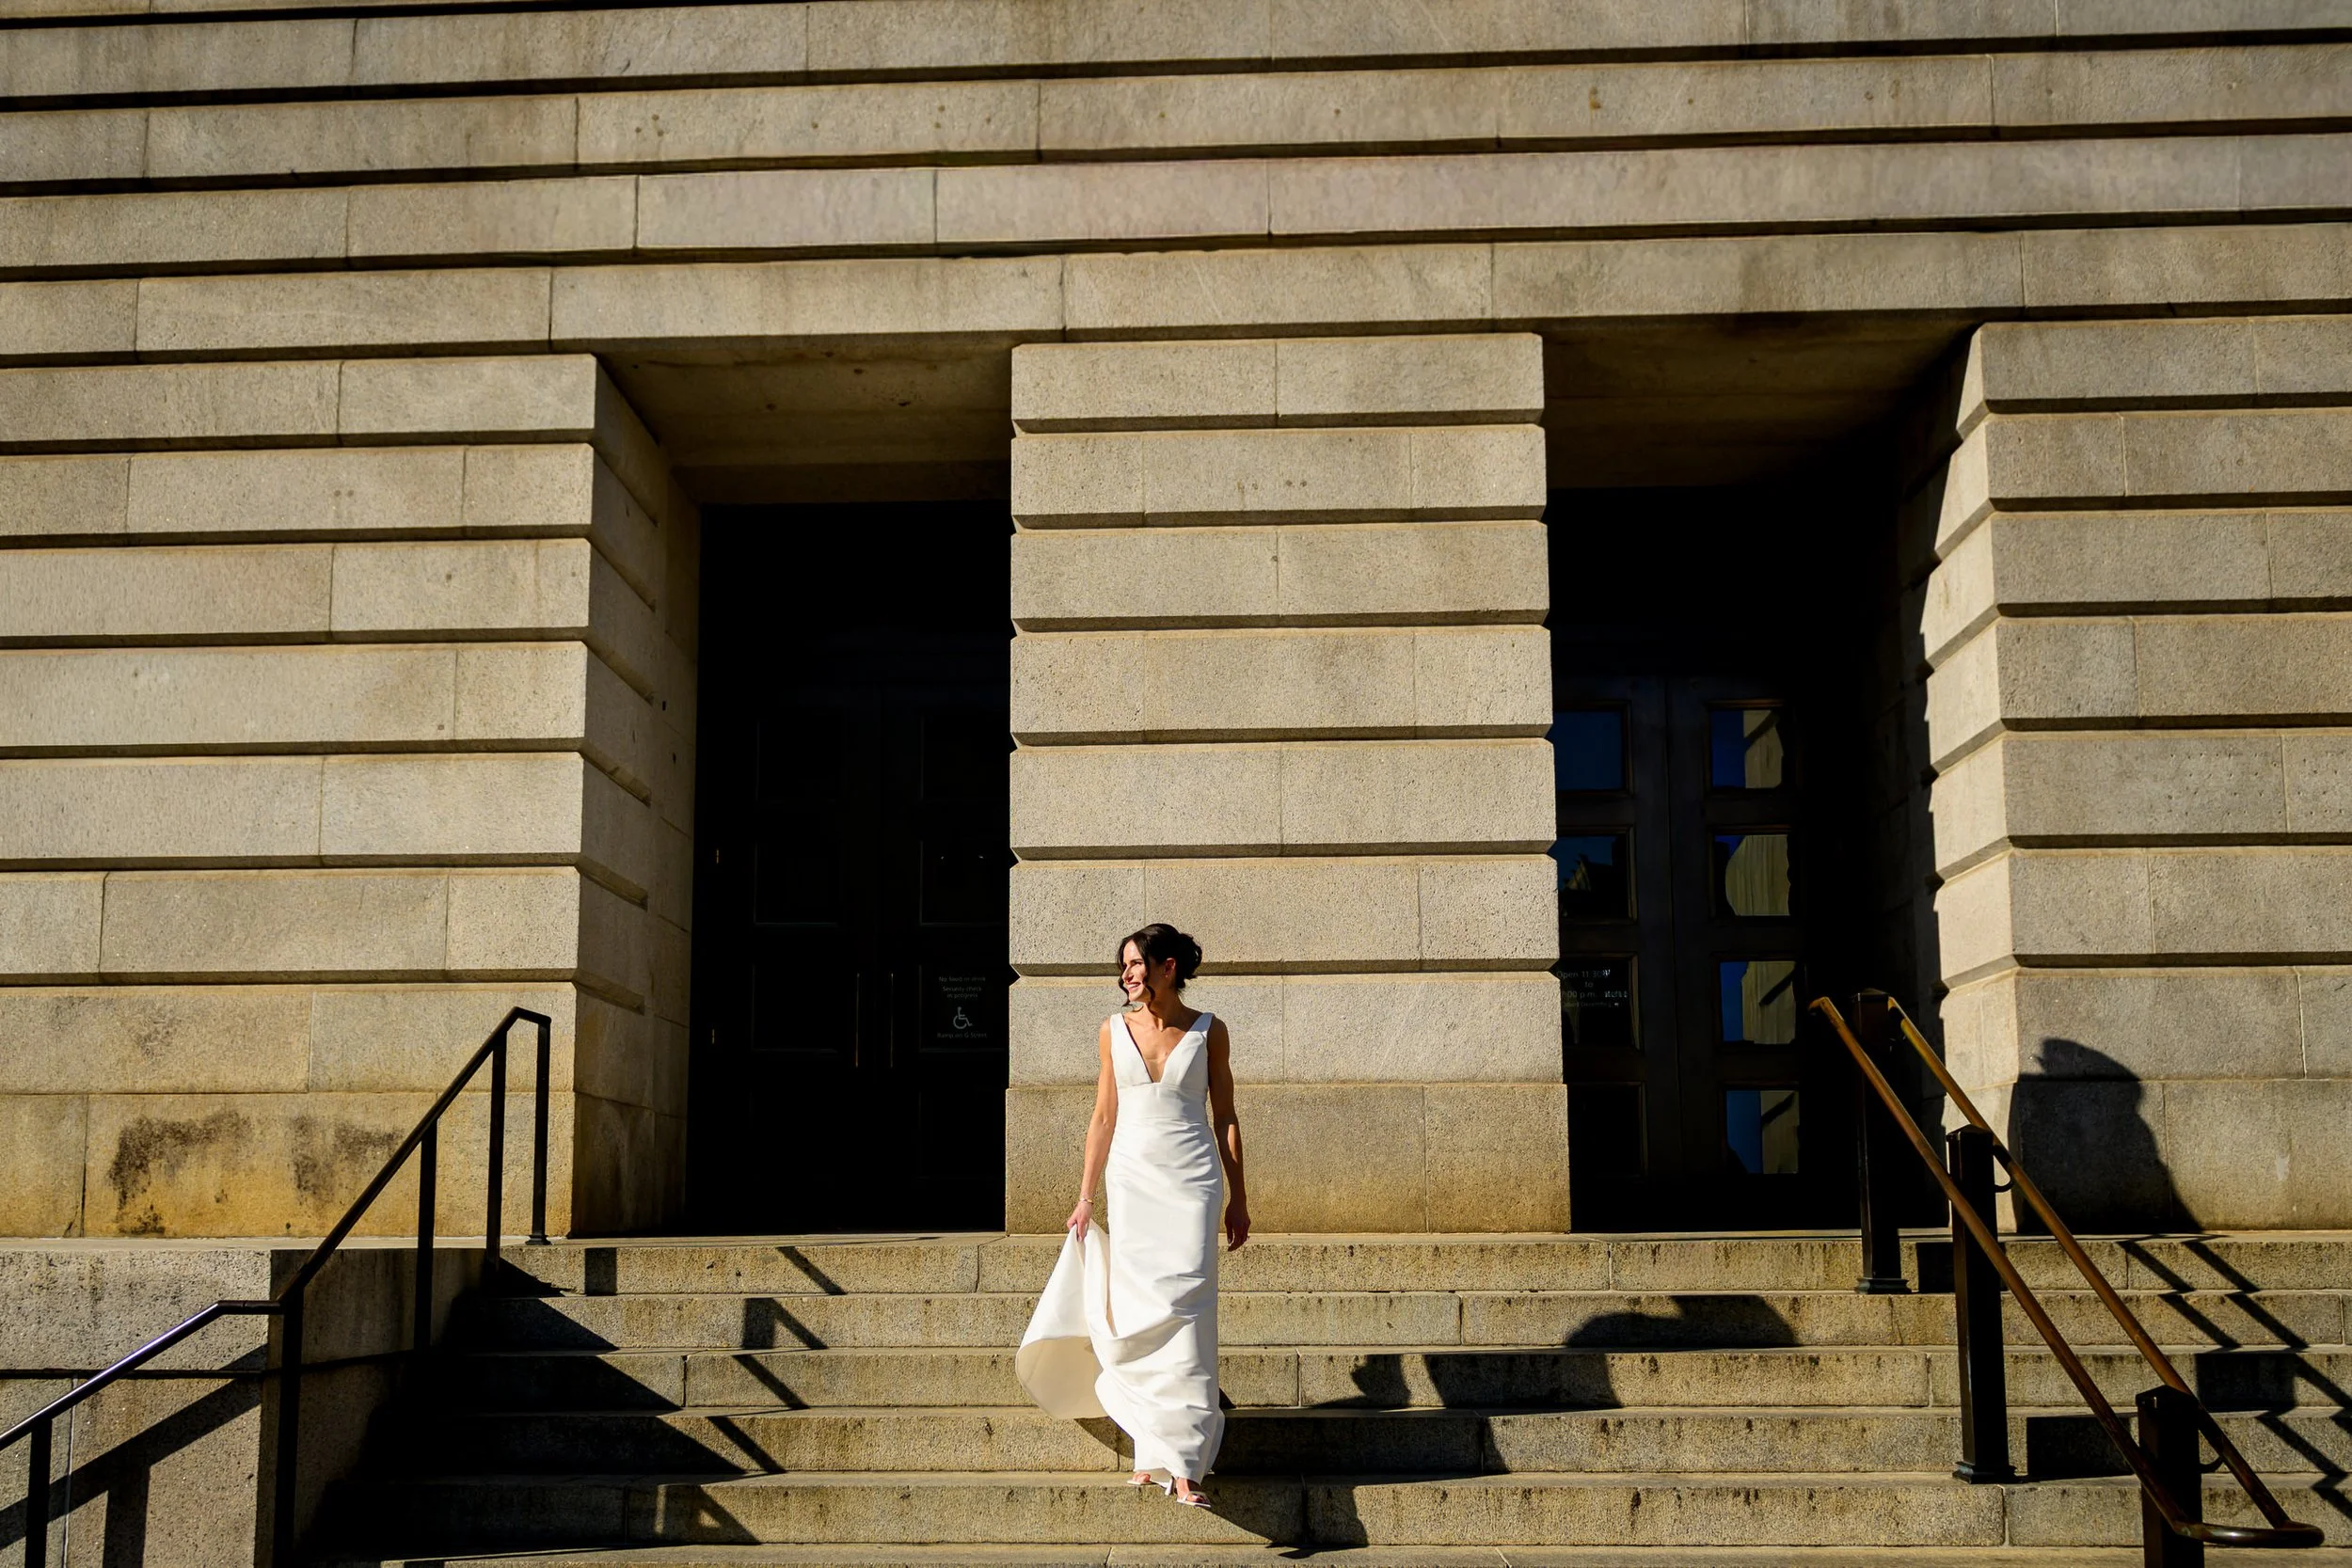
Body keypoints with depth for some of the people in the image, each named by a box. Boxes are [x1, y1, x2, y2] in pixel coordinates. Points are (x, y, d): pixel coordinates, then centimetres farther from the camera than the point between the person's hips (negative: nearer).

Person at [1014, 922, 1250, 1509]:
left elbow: (1224, 1117, 6)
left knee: (1182, 1312, -10)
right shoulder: (1113, 1032, 7)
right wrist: (1086, 1196, 8)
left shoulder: (1208, 1032, 2)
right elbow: (1104, 1117, 10)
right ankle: (1152, 1454, 8)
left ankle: (1184, 1462, -9)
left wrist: (1238, 1197, 4)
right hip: (1132, 1180, 2)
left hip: (1191, 1181, -2)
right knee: (1136, 1313, 0)